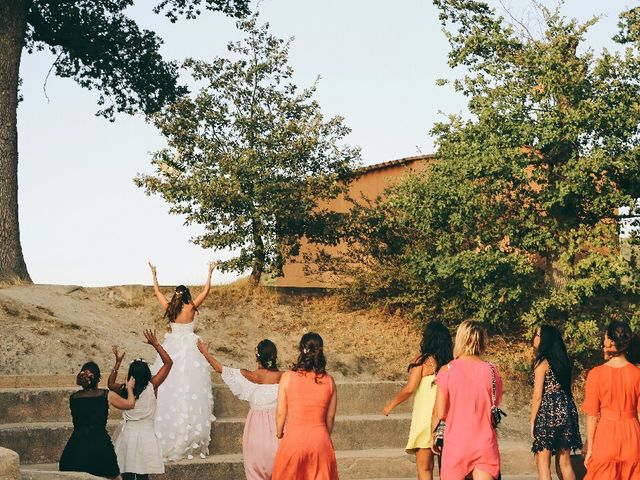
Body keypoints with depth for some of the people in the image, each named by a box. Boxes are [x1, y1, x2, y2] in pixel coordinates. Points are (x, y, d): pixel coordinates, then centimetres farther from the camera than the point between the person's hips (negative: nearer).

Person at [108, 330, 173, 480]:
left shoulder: (124, 389, -2)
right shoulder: (152, 387, -8)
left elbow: (111, 384, 22)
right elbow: (168, 362, -1)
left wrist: (118, 362, 21)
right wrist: (155, 344, 3)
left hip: (127, 433, 2)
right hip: (146, 434, -2)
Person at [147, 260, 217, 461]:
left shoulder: (169, 308, -1)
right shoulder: (190, 308, -9)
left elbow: (157, 291, 13)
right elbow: (206, 291, -3)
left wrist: (154, 275, 24)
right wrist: (210, 273, 5)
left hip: (171, 348, 4)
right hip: (189, 348, -4)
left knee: (169, 388, 7)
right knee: (190, 386, -1)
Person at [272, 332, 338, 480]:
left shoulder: (288, 377, -8)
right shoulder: (329, 381, -3)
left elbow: (280, 413, -3)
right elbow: (330, 416, 5)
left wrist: (279, 434, 16)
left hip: (293, 438, -2)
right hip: (320, 439, 2)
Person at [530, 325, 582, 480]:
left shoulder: (542, 362, -8)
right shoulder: (562, 360, 12)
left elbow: (538, 396, -10)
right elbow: (565, 388, 12)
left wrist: (532, 422, -4)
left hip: (548, 412, -7)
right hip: (566, 410, 7)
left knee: (543, 462, -1)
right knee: (565, 462, 12)